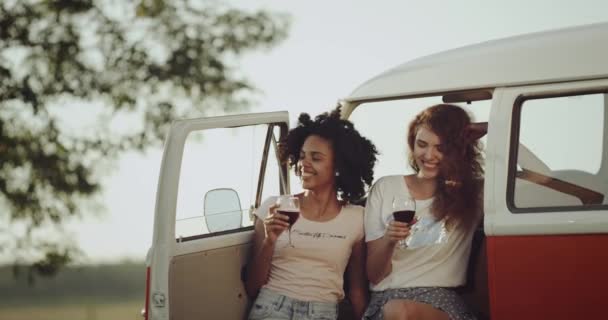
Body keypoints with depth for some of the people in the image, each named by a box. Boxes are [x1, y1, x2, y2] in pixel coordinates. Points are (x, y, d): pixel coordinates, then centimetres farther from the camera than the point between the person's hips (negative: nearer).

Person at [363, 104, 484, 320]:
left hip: (441, 299, -1)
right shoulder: (385, 188, 8)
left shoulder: (472, 193, 8)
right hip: (385, 299, 1)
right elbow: (374, 275, 7)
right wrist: (388, 240, -13)